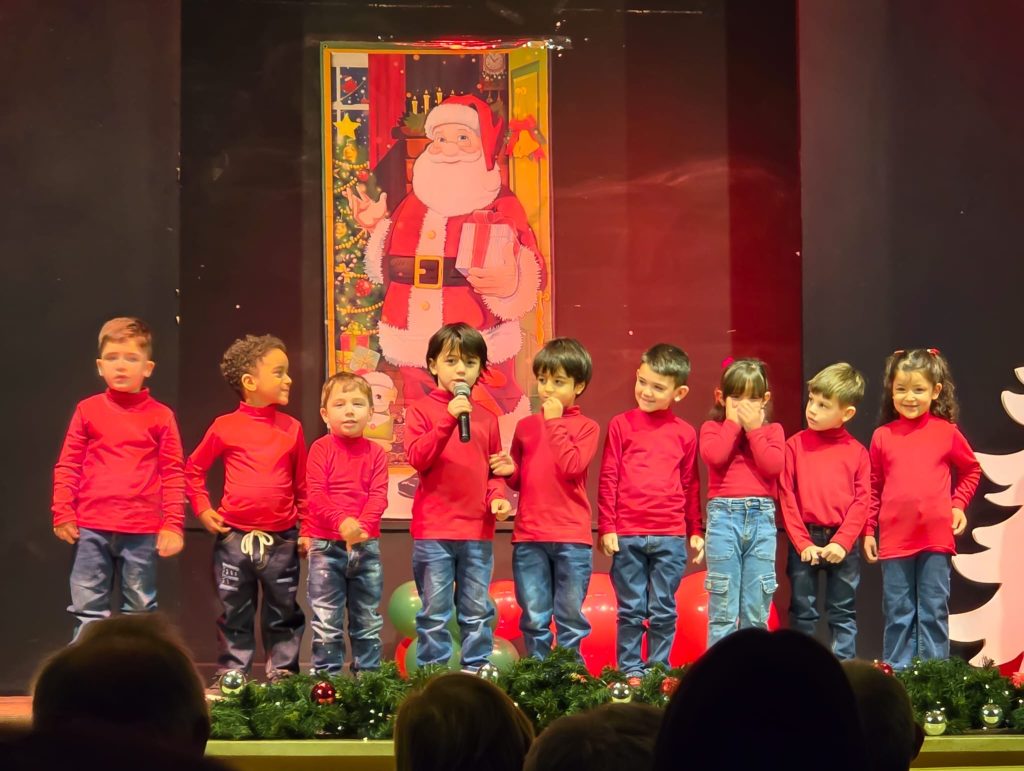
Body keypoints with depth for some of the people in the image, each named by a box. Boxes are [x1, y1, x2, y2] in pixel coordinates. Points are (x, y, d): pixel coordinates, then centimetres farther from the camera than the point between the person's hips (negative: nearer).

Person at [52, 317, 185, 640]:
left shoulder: (161, 416, 1)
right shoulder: (87, 410, 4)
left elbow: (172, 474, 1)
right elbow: (68, 466, 7)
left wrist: (173, 525, -4)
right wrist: (63, 513, 0)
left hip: (142, 531, -1)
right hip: (91, 528, 1)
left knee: (140, 611, 8)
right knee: (87, 610, 2)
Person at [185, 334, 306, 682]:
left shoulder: (291, 428, 2)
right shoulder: (225, 427, -4)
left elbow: (302, 483, 8)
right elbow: (193, 469, 9)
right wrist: (202, 510, 1)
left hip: (281, 539, 2)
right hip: (235, 538, -2)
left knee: (284, 616, 9)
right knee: (235, 616, 8)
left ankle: (283, 676, 18)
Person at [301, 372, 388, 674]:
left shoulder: (375, 454, 4)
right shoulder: (321, 449, -3)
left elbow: (378, 497, -5)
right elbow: (316, 495, -12)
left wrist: (361, 526, -23)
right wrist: (342, 522, -28)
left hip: (366, 545, 3)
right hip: (326, 546, -3)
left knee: (367, 620, 10)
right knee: (326, 622, 1)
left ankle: (368, 674, 18)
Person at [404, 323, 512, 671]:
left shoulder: (486, 419, 10)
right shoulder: (421, 411, -1)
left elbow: (494, 469, 15)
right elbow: (417, 458, -13)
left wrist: (497, 497, -4)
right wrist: (449, 419, -21)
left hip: (478, 530, 3)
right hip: (433, 530, -3)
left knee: (477, 612, 8)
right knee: (435, 613, 1)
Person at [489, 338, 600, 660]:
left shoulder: (586, 428, 1)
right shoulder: (526, 426, 11)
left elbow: (572, 467, -16)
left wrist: (555, 422, -11)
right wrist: (510, 471, -6)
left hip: (571, 538, -3)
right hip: (529, 538, 3)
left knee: (571, 617, 4)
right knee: (534, 618, 7)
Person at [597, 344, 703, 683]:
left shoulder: (685, 433, 6)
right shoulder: (622, 425, 2)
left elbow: (691, 485, 12)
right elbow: (608, 479, 2)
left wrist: (696, 530, 12)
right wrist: (607, 527, -2)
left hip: (670, 538, 1)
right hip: (627, 535, -1)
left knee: (663, 611, 6)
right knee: (630, 610, 5)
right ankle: (630, 673, 11)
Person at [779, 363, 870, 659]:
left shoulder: (857, 452, 3)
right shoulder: (795, 445, 1)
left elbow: (861, 501, -1)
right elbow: (787, 498, -2)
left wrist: (842, 542, -12)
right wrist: (802, 543, -9)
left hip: (842, 544, 0)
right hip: (804, 541, 0)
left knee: (843, 613, 7)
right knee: (803, 612, 6)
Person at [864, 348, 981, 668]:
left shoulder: (947, 432, 0)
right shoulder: (883, 436, 2)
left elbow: (971, 470, 15)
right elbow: (873, 487, 9)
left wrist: (958, 504, 4)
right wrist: (868, 530, 7)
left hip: (936, 537, -1)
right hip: (894, 539, 1)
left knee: (933, 613, 6)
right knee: (898, 615, 8)